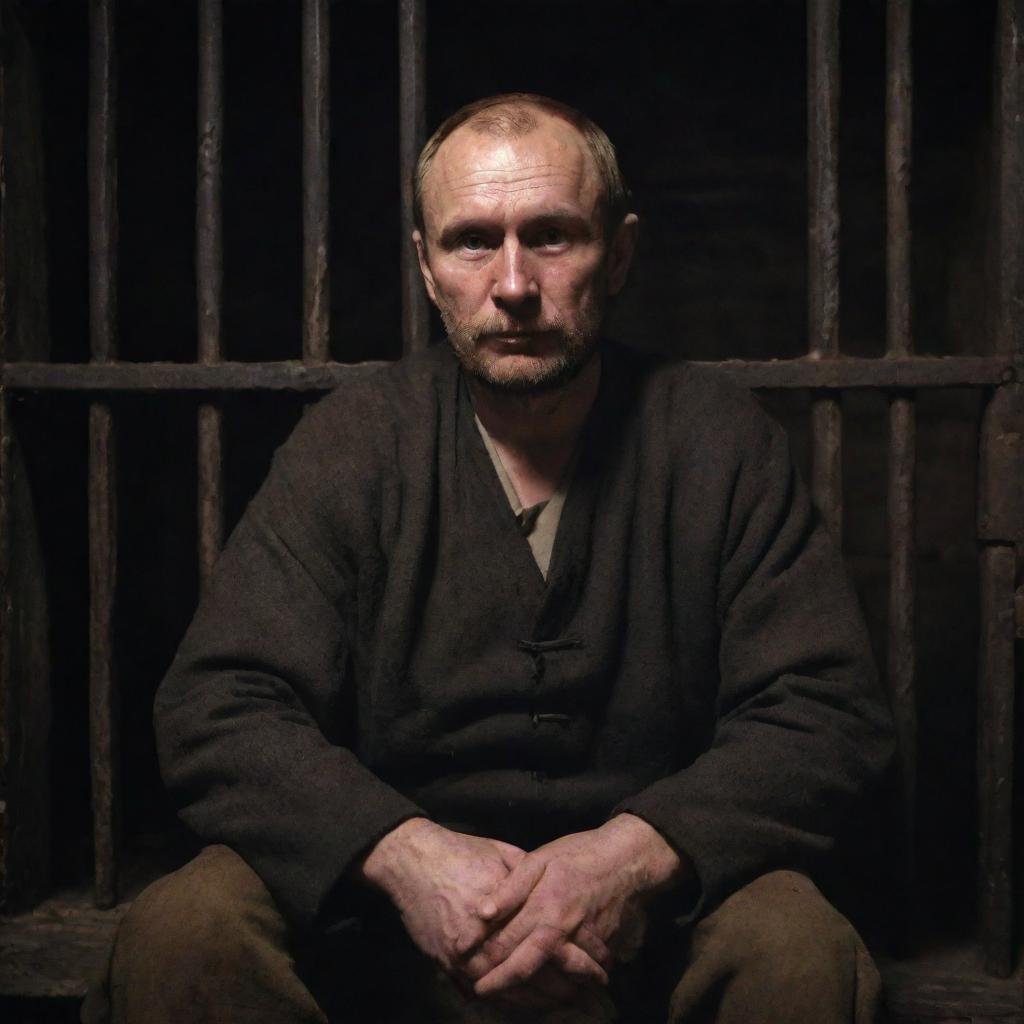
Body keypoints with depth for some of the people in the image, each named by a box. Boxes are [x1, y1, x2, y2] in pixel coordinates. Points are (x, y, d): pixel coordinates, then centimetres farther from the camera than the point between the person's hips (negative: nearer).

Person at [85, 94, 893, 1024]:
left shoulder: (719, 442, -1)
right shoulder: (354, 442, 0)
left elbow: (829, 715, -5)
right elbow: (217, 710, -7)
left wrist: (634, 853, -24)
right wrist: (403, 853, -25)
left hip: (644, 923, 1)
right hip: (391, 913, 0)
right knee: (181, 934, -25)